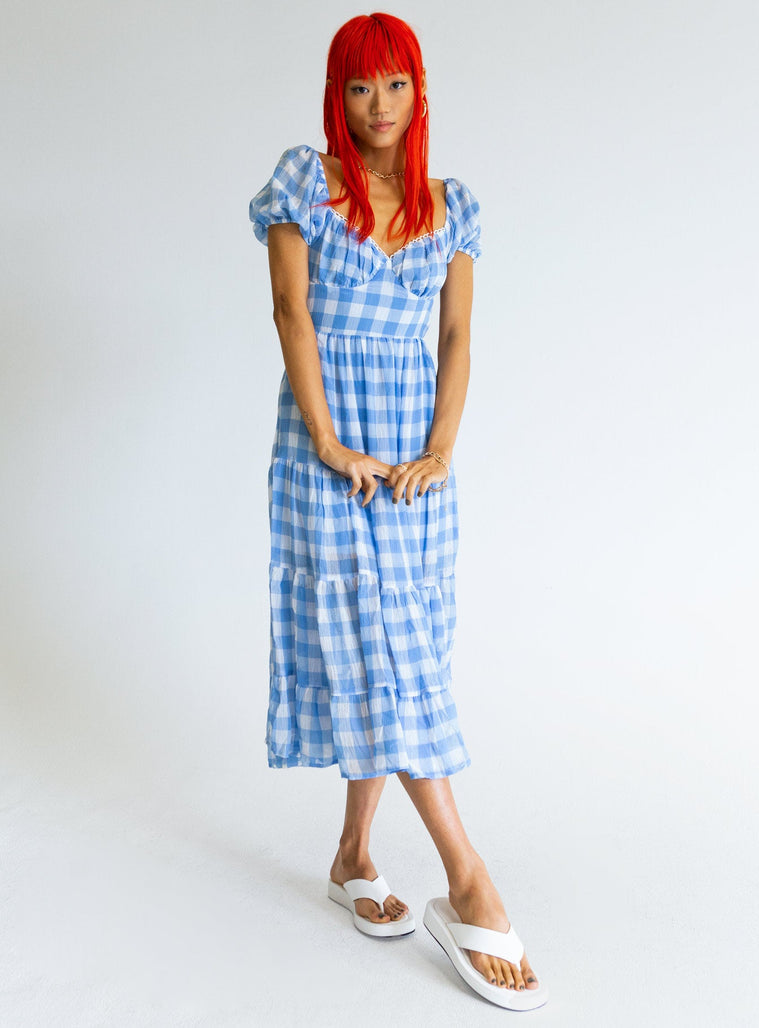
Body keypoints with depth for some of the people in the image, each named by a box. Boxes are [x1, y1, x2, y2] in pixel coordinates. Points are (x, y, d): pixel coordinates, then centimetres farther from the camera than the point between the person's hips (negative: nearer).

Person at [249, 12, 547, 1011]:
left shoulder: (452, 207, 12)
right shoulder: (305, 182, 3)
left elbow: (456, 340, 8)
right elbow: (292, 311, -5)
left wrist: (440, 449, -6)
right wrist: (329, 445, -13)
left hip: (415, 444, 4)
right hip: (331, 435, -4)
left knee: (395, 651, 4)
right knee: (376, 648, -9)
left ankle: (354, 854, 20)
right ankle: (470, 885, -5)